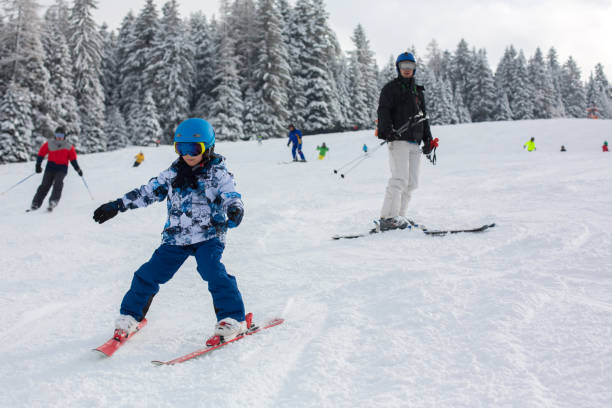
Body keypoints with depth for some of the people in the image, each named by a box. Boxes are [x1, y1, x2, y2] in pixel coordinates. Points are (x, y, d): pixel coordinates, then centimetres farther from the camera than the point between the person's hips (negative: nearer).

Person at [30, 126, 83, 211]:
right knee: (45, 185, -10)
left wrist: (77, 169, 5)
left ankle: (53, 202, -35)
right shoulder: (49, 144, 7)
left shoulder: (69, 147, 7)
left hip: (62, 169, -1)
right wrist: (38, 165, 3)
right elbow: (41, 153, 10)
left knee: (58, 183, -24)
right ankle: (35, 203, -7)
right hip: (50, 167, 1)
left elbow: (73, 159, 11)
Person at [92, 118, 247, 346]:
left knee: (213, 272, -26)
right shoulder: (173, 173, 8)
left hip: (208, 237, -4)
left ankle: (233, 320, -17)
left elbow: (232, 198, -13)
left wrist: (235, 211, -38)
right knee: (149, 275, 1)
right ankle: (130, 316, 21)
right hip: (175, 239, 4)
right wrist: (116, 206, 12)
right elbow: (147, 192, 14)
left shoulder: (218, 174, -4)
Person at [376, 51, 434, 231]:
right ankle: (387, 218, -18)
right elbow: (383, 111, -8)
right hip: (398, 139, -7)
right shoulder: (391, 88, 5)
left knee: (412, 182, 2)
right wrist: (386, 130, -24)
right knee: (400, 179, -18)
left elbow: (423, 116, 30)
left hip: (415, 142, 7)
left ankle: (398, 216, 6)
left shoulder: (418, 91, 26)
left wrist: (428, 139, 21)